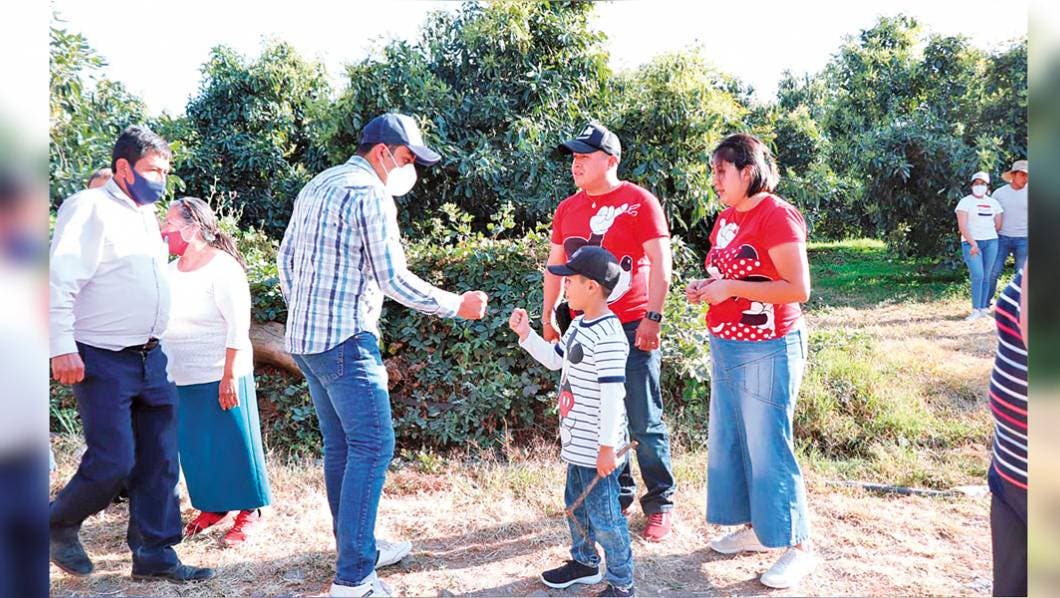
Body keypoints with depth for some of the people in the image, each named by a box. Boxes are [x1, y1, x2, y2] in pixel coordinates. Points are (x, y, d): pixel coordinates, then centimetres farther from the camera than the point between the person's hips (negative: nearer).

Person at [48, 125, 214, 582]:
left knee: (159, 461, 7)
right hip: (102, 362, -8)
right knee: (113, 463, -6)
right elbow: (61, 280, -16)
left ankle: (154, 554, 17)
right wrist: (63, 348, -22)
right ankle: (59, 526, 23)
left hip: (150, 358, 8)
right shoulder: (90, 208, -9)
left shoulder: (146, 215, 16)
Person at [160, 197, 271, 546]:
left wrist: (230, 375, -20)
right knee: (193, 446, 12)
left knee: (232, 442, 1)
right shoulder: (172, 270, 10)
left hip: (219, 376, -7)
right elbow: (161, 319, 16)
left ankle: (249, 511, 13)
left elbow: (238, 324, -16)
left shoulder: (223, 267, -12)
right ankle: (212, 507, 27)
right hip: (181, 378, 7)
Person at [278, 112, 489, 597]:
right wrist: (457, 306, -7)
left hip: (304, 338, 10)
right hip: (346, 341, -10)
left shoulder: (315, 187, 17)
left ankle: (357, 550, 27)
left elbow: (285, 258, 20)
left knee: (341, 445, 15)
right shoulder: (370, 194, -12)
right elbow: (393, 278, -15)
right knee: (372, 446, -6)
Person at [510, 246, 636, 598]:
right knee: (575, 504, 24)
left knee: (604, 515, 2)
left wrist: (607, 447, -22)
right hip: (577, 442, 10)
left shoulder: (608, 336, -24)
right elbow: (555, 360, 21)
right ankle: (584, 561, 44)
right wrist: (526, 335, 10)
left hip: (597, 448, -10)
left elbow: (613, 394, -25)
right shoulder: (579, 325, 7)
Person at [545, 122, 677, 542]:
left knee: (644, 423, 0)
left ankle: (660, 505, 16)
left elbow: (660, 263, -9)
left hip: (631, 329, -5)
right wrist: (548, 317, 14)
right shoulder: (567, 209, 12)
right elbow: (555, 265, 18)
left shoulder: (639, 202, -5)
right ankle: (618, 496, 28)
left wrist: (652, 318, -17)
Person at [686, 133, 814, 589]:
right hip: (725, 347, 9)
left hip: (766, 351, -9)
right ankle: (752, 526, 33)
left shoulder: (777, 216, -15)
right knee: (727, 442, 16)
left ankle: (798, 546, 16)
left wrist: (731, 288, -21)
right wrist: (706, 288, 3)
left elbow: (798, 289, -21)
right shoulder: (727, 217, 10)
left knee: (768, 449, -1)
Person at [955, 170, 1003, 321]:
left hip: (991, 242, 4)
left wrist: (987, 236, 8)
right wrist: (973, 243, -17)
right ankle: (976, 310, -12)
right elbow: (962, 226, -10)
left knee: (986, 277, 4)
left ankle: (983, 308, 9)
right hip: (971, 243, -4)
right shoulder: (965, 202, -1)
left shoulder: (993, 203, 13)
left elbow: (998, 225, 17)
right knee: (978, 276, -15)